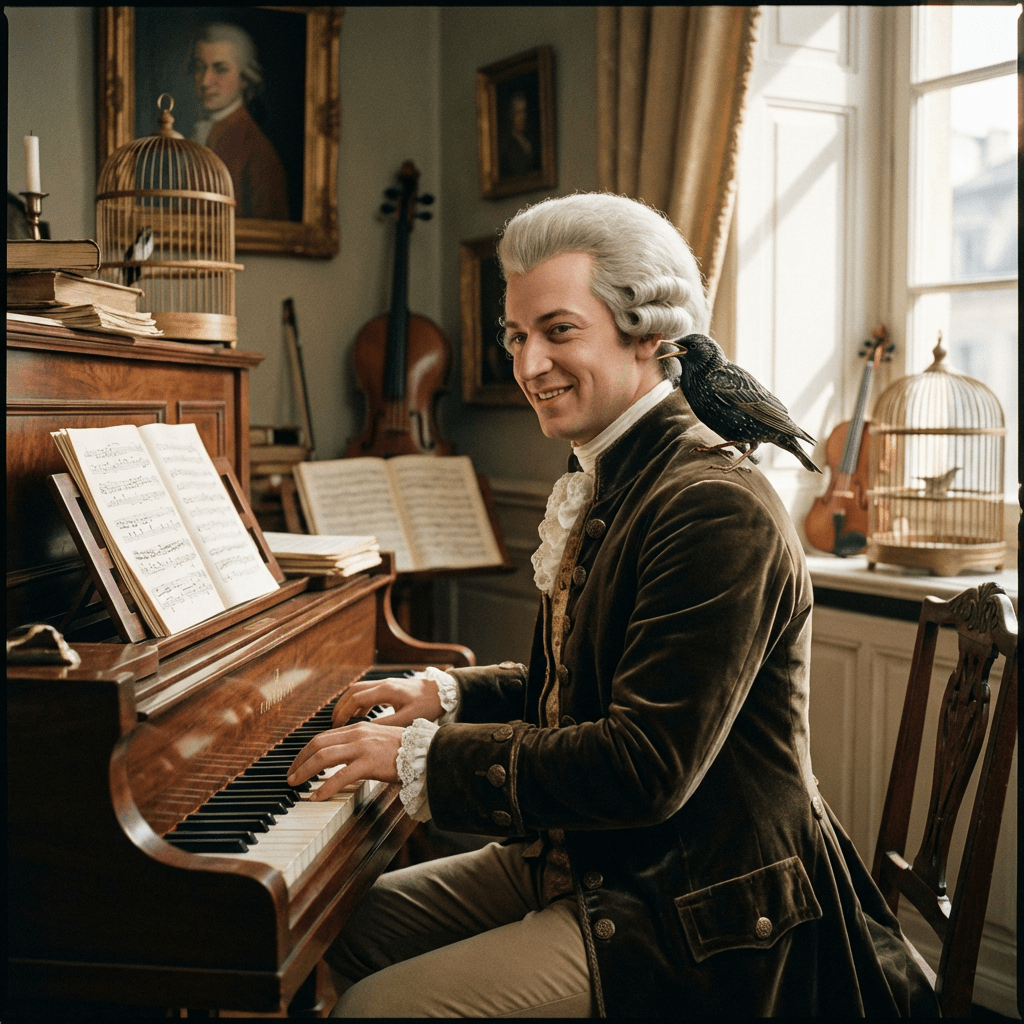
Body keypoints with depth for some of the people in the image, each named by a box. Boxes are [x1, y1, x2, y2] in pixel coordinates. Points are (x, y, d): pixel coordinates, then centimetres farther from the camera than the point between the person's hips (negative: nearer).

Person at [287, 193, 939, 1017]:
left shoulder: (719, 508, -24)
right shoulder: (606, 484, 8)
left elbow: (647, 768, -29)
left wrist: (425, 755, -23)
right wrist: (448, 696, 6)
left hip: (693, 909, -9)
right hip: (585, 859, 10)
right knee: (351, 933, 12)